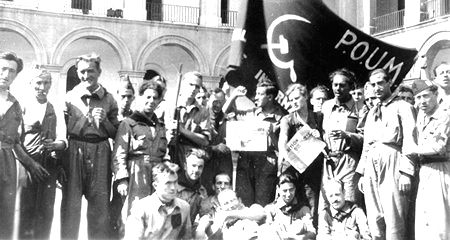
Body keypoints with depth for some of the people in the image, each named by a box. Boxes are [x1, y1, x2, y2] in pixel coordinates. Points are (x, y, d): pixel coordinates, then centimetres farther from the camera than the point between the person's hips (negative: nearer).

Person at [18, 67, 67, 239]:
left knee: (46, 209, 1)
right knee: (26, 207, -6)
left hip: (49, 165, 2)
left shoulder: (56, 111, 13)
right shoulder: (23, 106, 5)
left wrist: (56, 144, -20)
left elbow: (63, 140, 3)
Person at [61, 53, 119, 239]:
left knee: (100, 206, 1)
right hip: (74, 152, 0)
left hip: (100, 153, 1)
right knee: (70, 204, 1)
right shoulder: (70, 97, 6)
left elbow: (115, 134, 11)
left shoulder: (108, 99, 8)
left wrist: (104, 120, -7)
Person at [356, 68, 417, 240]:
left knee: (394, 219, -9)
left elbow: (409, 141, -5)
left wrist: (406, 172, -15)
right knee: (374, 219, 4)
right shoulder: (371, 113, 24)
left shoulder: (403, 107, 4)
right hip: (371, 164, 6)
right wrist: (362, 172, 15)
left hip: (391, 161, -6)